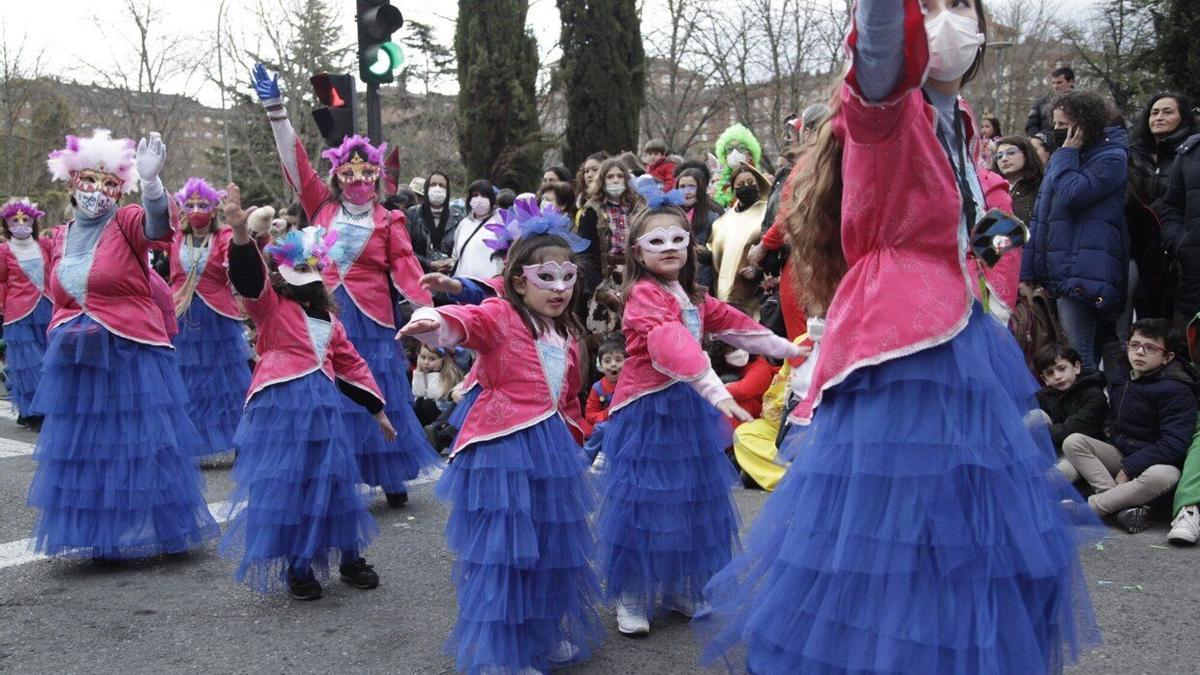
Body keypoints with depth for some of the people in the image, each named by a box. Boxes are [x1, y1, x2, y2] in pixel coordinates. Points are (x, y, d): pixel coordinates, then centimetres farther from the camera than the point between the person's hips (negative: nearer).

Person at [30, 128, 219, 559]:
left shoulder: (128, 223, -7)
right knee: (83, 448, 11)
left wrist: (150, 182, -49)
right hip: (76, 362, 5)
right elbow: (60, 301, 20)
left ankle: (148, 529, 15)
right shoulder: (61, 237, 10)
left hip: (131, 357, -5)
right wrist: (60, 337, 16)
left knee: (137, 444, 1)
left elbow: (159, 227, -32)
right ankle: (95, 536, 24)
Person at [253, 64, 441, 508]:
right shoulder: (322, 208, 5)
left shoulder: (388, 221, 1)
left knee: (379, 397, 6)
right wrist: (276, 110, -6)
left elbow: (405, 268, -3)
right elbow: (296, 164, 1)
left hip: (371, 320, -1)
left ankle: (392, 479, 19)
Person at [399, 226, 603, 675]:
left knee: (553, 548, 17)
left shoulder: (567, 335, 14)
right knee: (502, 551, -3)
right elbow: (465, 321, -31)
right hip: (503, 450, -8)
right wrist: (432, 321, -52)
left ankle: (549, 635, 37)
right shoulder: (500, 316, -9)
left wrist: (573, 442, 23)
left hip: (552, 451, 8)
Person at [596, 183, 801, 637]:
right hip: (649, 411, -8)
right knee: (647, 501, -2)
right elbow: (673, 347, -31)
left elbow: (731, 323, 20)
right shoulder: (644, 295, -17)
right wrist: (717, 391, -40)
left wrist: (786, 349, 23)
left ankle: (681, 591, 28)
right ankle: (631, 599, 12)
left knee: (693, 500, 14)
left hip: (688, 408, 8)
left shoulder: (694, 298, 12)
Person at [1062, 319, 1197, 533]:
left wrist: (1127, 469, -22)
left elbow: (1173, 445, -21)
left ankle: (1089, 507, -31)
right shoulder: (1120, 379, 9)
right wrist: (1108, 432, 2)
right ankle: (1125, 506, -32)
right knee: (1073, 441, -18)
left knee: (1162, 476, -41)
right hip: (1119, 452, 6)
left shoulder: (1177, 390, -13)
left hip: (1157, 462, -6)